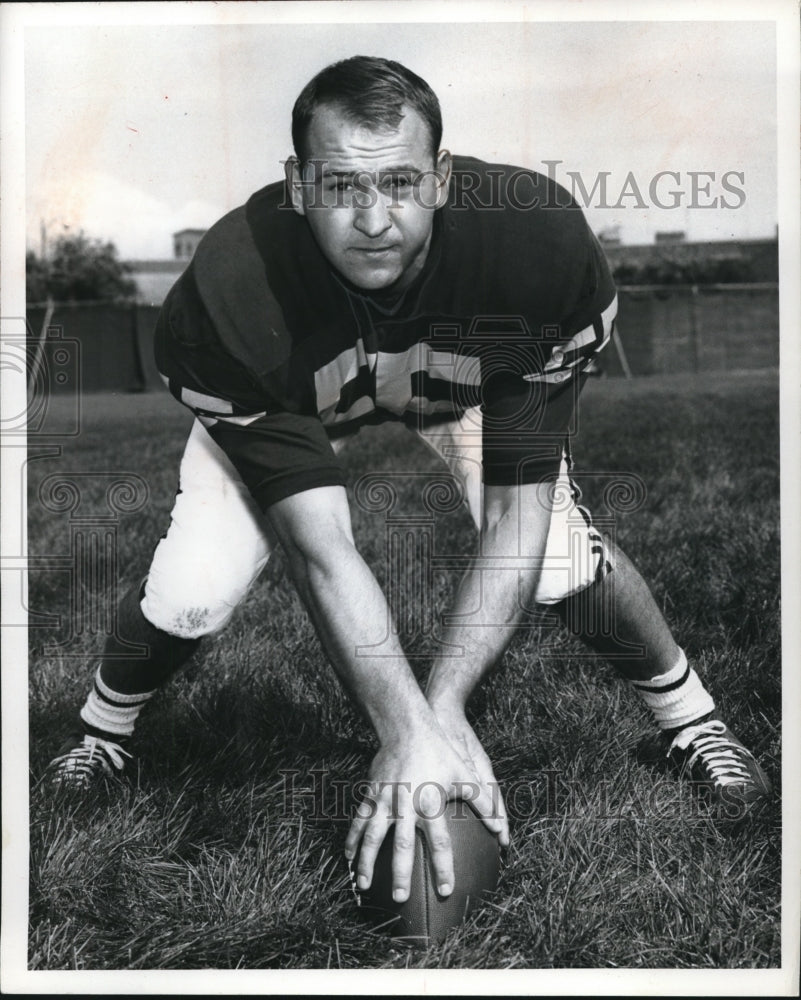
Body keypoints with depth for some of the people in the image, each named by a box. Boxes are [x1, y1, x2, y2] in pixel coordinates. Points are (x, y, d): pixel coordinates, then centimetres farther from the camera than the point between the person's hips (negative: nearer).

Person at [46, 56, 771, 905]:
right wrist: (408, 730, -46)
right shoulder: (230, 293, -40)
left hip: (468, 382, 1)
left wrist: (440, 707, -39)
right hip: (284, 398, 0)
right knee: (191, 591, -16)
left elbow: (517, 519, -33)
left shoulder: (541, 245, -38)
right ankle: (103, 730, 19)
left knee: (560, 560, -18)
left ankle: (690, 716, 13)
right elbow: (319, 549, -38)